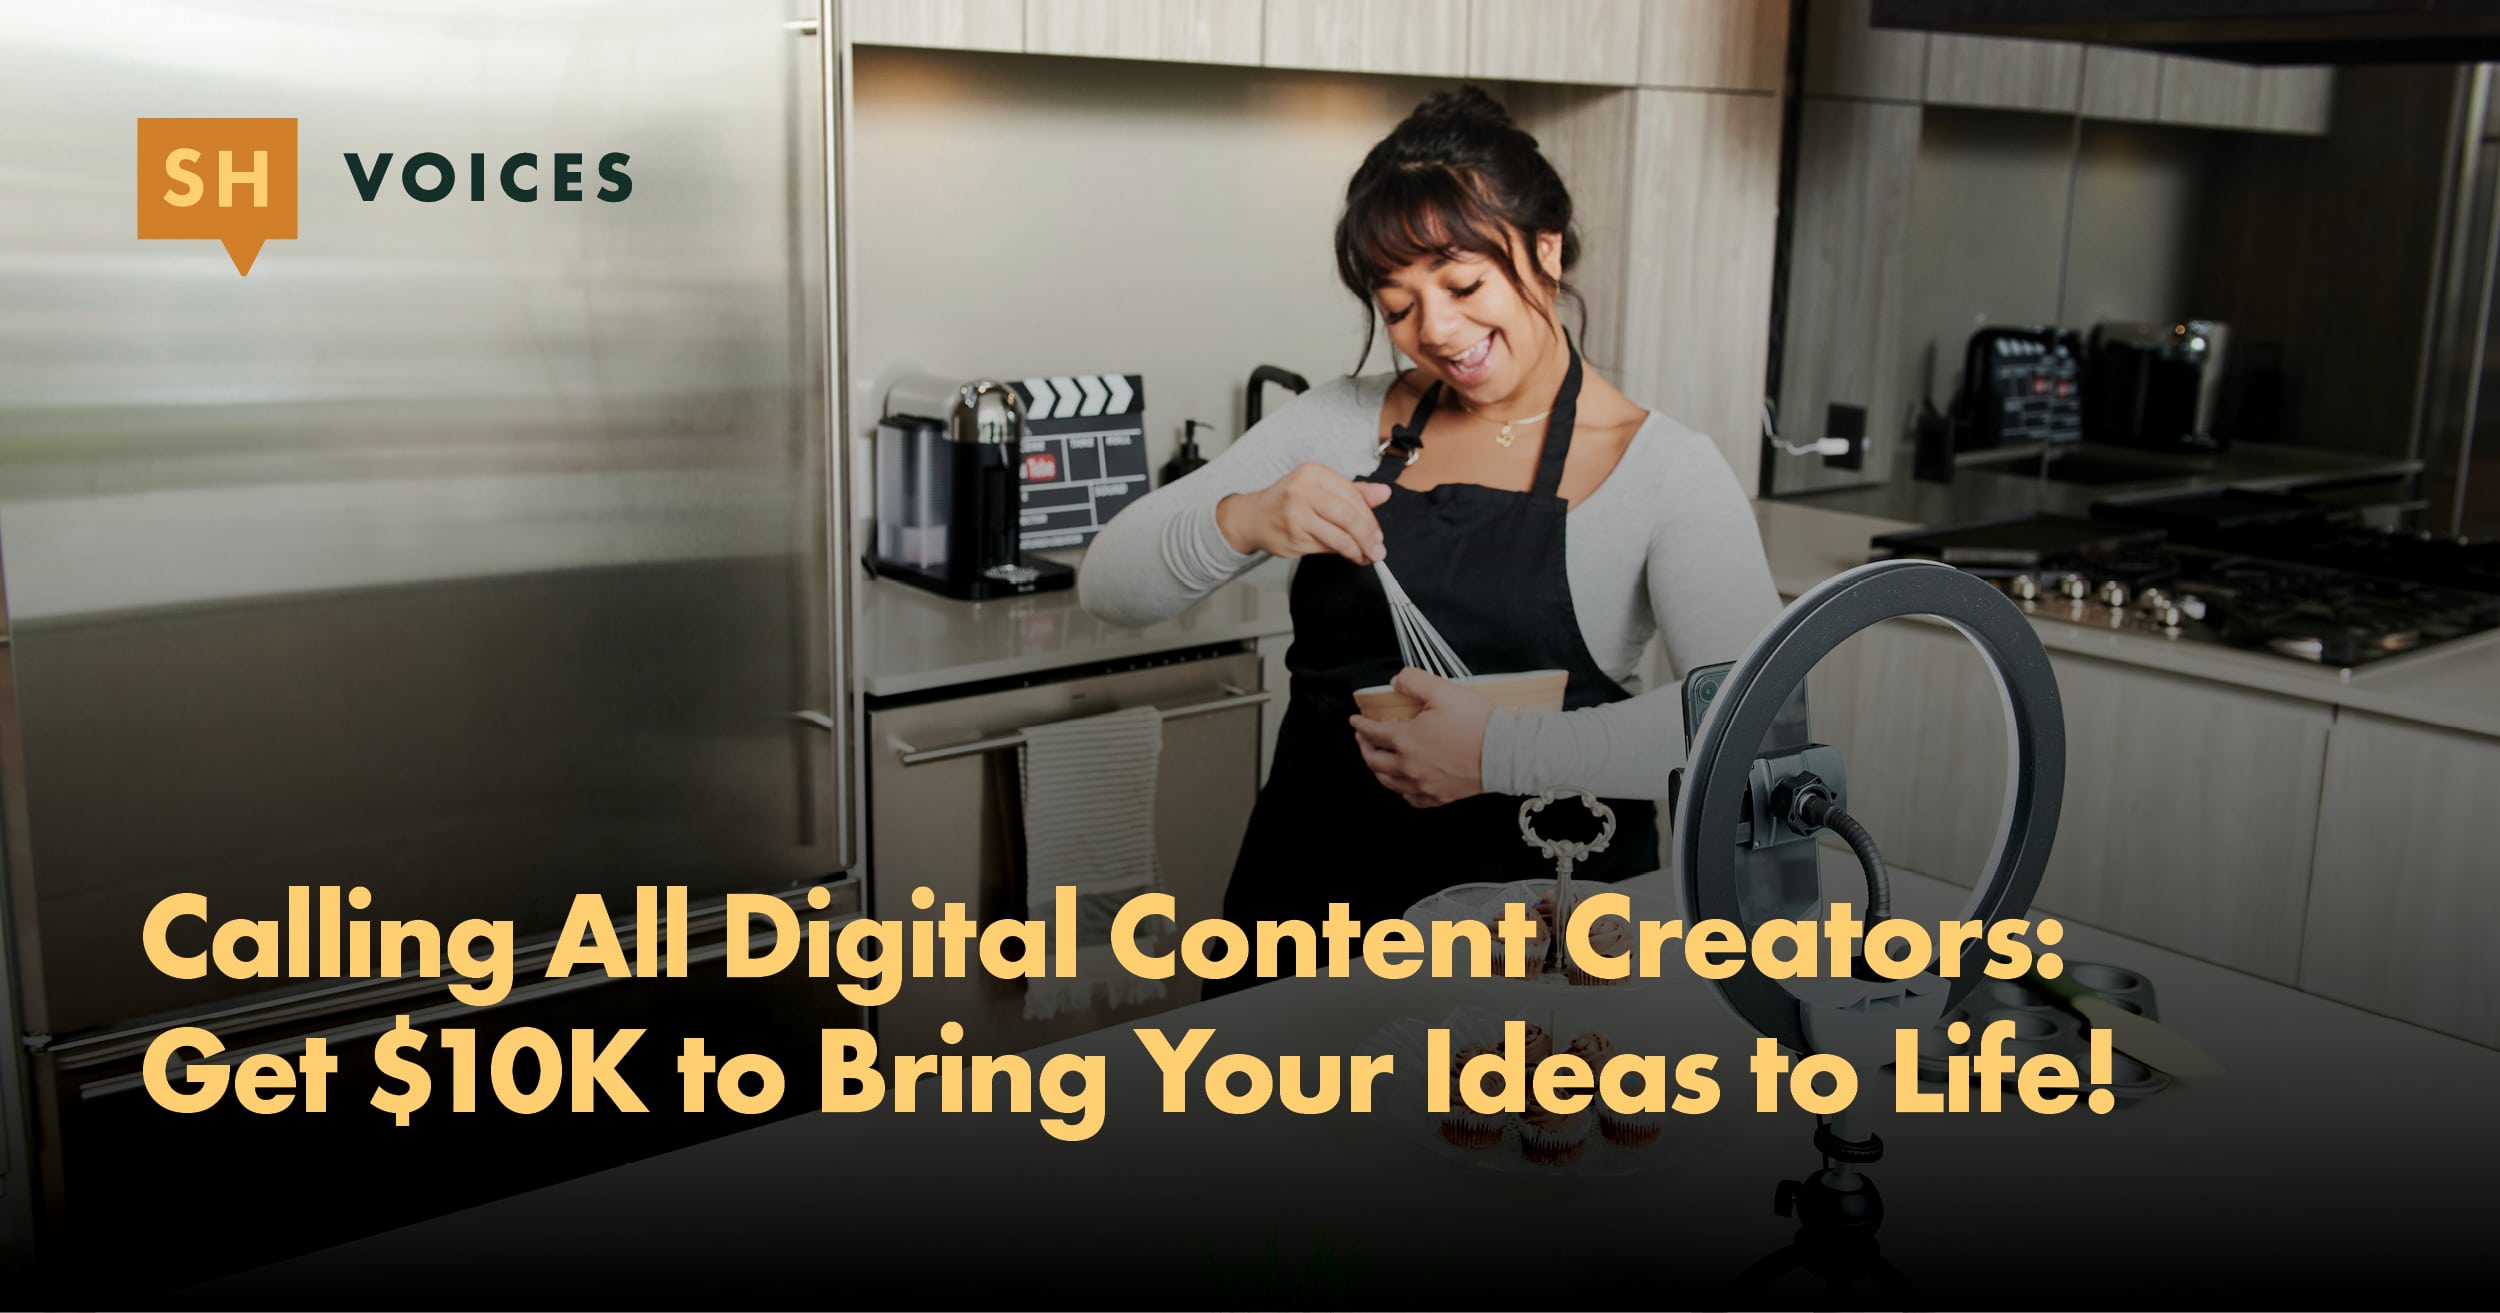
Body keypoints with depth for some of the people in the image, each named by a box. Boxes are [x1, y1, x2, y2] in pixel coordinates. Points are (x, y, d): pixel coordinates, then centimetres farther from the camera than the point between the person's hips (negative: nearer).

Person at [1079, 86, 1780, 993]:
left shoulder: (1665, 470, -2)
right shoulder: (1341, 424, 9)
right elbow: (1108, 586, 5)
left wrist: (1503, 752, -25)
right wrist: (1239, 524, -14)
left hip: (1541, 914, -2)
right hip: (1310, 884, 3)